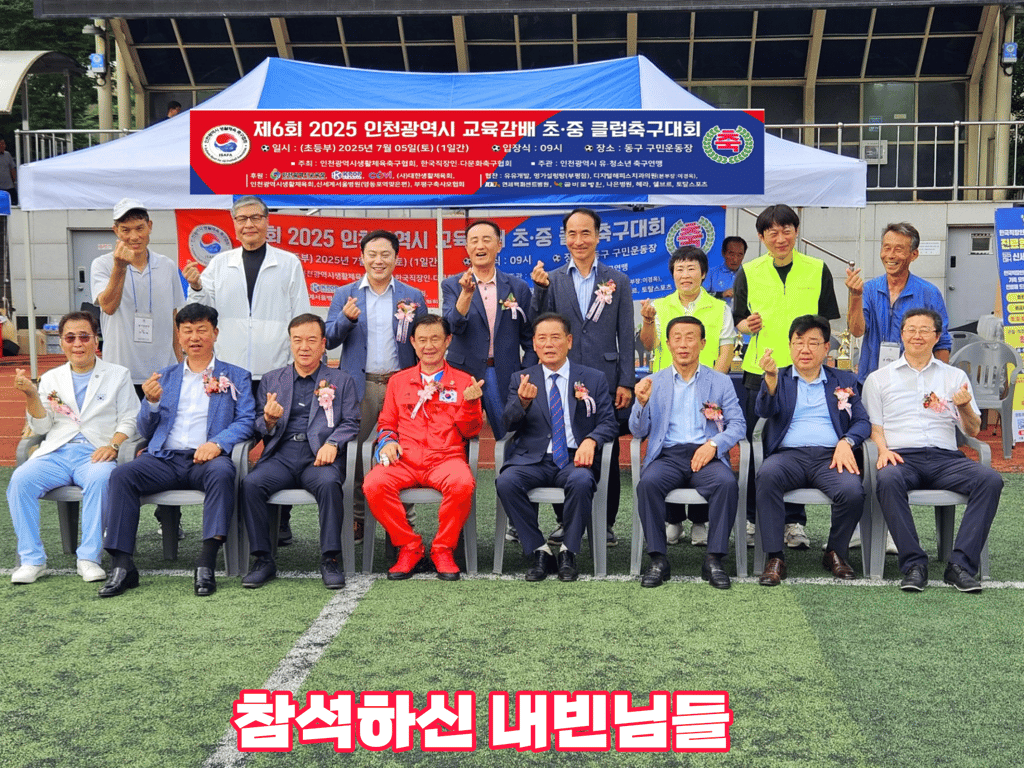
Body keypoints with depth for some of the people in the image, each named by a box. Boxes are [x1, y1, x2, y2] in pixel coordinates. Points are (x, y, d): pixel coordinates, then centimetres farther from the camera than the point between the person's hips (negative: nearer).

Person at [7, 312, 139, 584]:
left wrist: (113, 445, -13)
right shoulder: (51, 378, 20)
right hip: (56, 453, 3)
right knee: (20, 479, -26)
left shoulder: (118, 375, 13)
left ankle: (89, 557, -28)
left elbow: (129, 420, 6)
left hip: (96, 454, -3)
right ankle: (31, 559, -19)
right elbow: (41, 426, 13)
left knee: (99, 479, -36)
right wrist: (32, 395, -4)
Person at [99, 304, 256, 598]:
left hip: (206, 460, -3)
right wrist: (151, 402, -2)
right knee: (121, 475, -25)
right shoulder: (165, 377, 24)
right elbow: (145, 431, 20)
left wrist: (217, 443, -18)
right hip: (164, 459, 3)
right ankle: (122, 564, -25)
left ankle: (206, 563, -36)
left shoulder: (236, 377, 15)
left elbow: (246, 421, 1)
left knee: (222, 473, -37)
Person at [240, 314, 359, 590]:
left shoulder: (342, 381, 16)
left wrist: (332, 443, -13)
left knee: (329, 483, -35)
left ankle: (329, 559, -24)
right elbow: (259, 429, 17)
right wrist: (269, 421, -8)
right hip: (281, 456, 2)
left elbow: (351, 423, 7)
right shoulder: (271, 380, 21)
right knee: (251, 483, -27)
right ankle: (263, 559, -16)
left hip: (319, 457, -2)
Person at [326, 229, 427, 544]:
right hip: (360, 385, 1)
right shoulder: (345, 294, 10)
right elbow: (330, 340, 3)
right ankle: (356, 517, 13)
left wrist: (412, 322, -14)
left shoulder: (413, 297, 9)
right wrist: (347, 318, -16)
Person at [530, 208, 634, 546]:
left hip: (605, 378, -1)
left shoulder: (617, 281, 8)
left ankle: (606, 522, 14)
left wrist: (626, 382, -1)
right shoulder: (552, 280, 8)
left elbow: (626, 336, 5)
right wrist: (540, 289, -10)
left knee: (607, 452, 3)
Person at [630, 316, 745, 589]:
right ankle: (658, 560, -21)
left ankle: (714, 560, -21)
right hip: (666, 454, 0)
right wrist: (641, 403, -11)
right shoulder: (654, 383, 14)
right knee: (648, 483, -31)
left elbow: (738, 424, 6)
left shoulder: (721, 382, 14)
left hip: (706, 455, 0)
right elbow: (638, 431, 9)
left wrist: (714, 443, -12)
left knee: (727, 483, -31)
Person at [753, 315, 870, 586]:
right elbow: (765, 412, -2)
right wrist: (771, 377, -20)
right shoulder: (778, 379, 18)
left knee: (853, 491, -30)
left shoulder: (844, 380, 22)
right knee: (767, 476, -35)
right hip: (788, 454, -1)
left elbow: (863, 421, 14)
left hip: (830, 455, 1)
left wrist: (846, 442, -8)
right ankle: (775, 558, -26)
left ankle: (835, 553, -2)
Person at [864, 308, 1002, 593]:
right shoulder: (879, 379, 16)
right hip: (902, 457, -2)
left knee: (990, 479, -27)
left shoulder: (955, 377, 20)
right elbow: (873, 427, 11)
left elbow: (973, 431, 17)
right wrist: (883, 450, -10)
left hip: (945, 457, 2)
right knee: (887, 479, -37)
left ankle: (961, 564, -26)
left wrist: (965, 407, -5)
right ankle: (914, 564, -30)